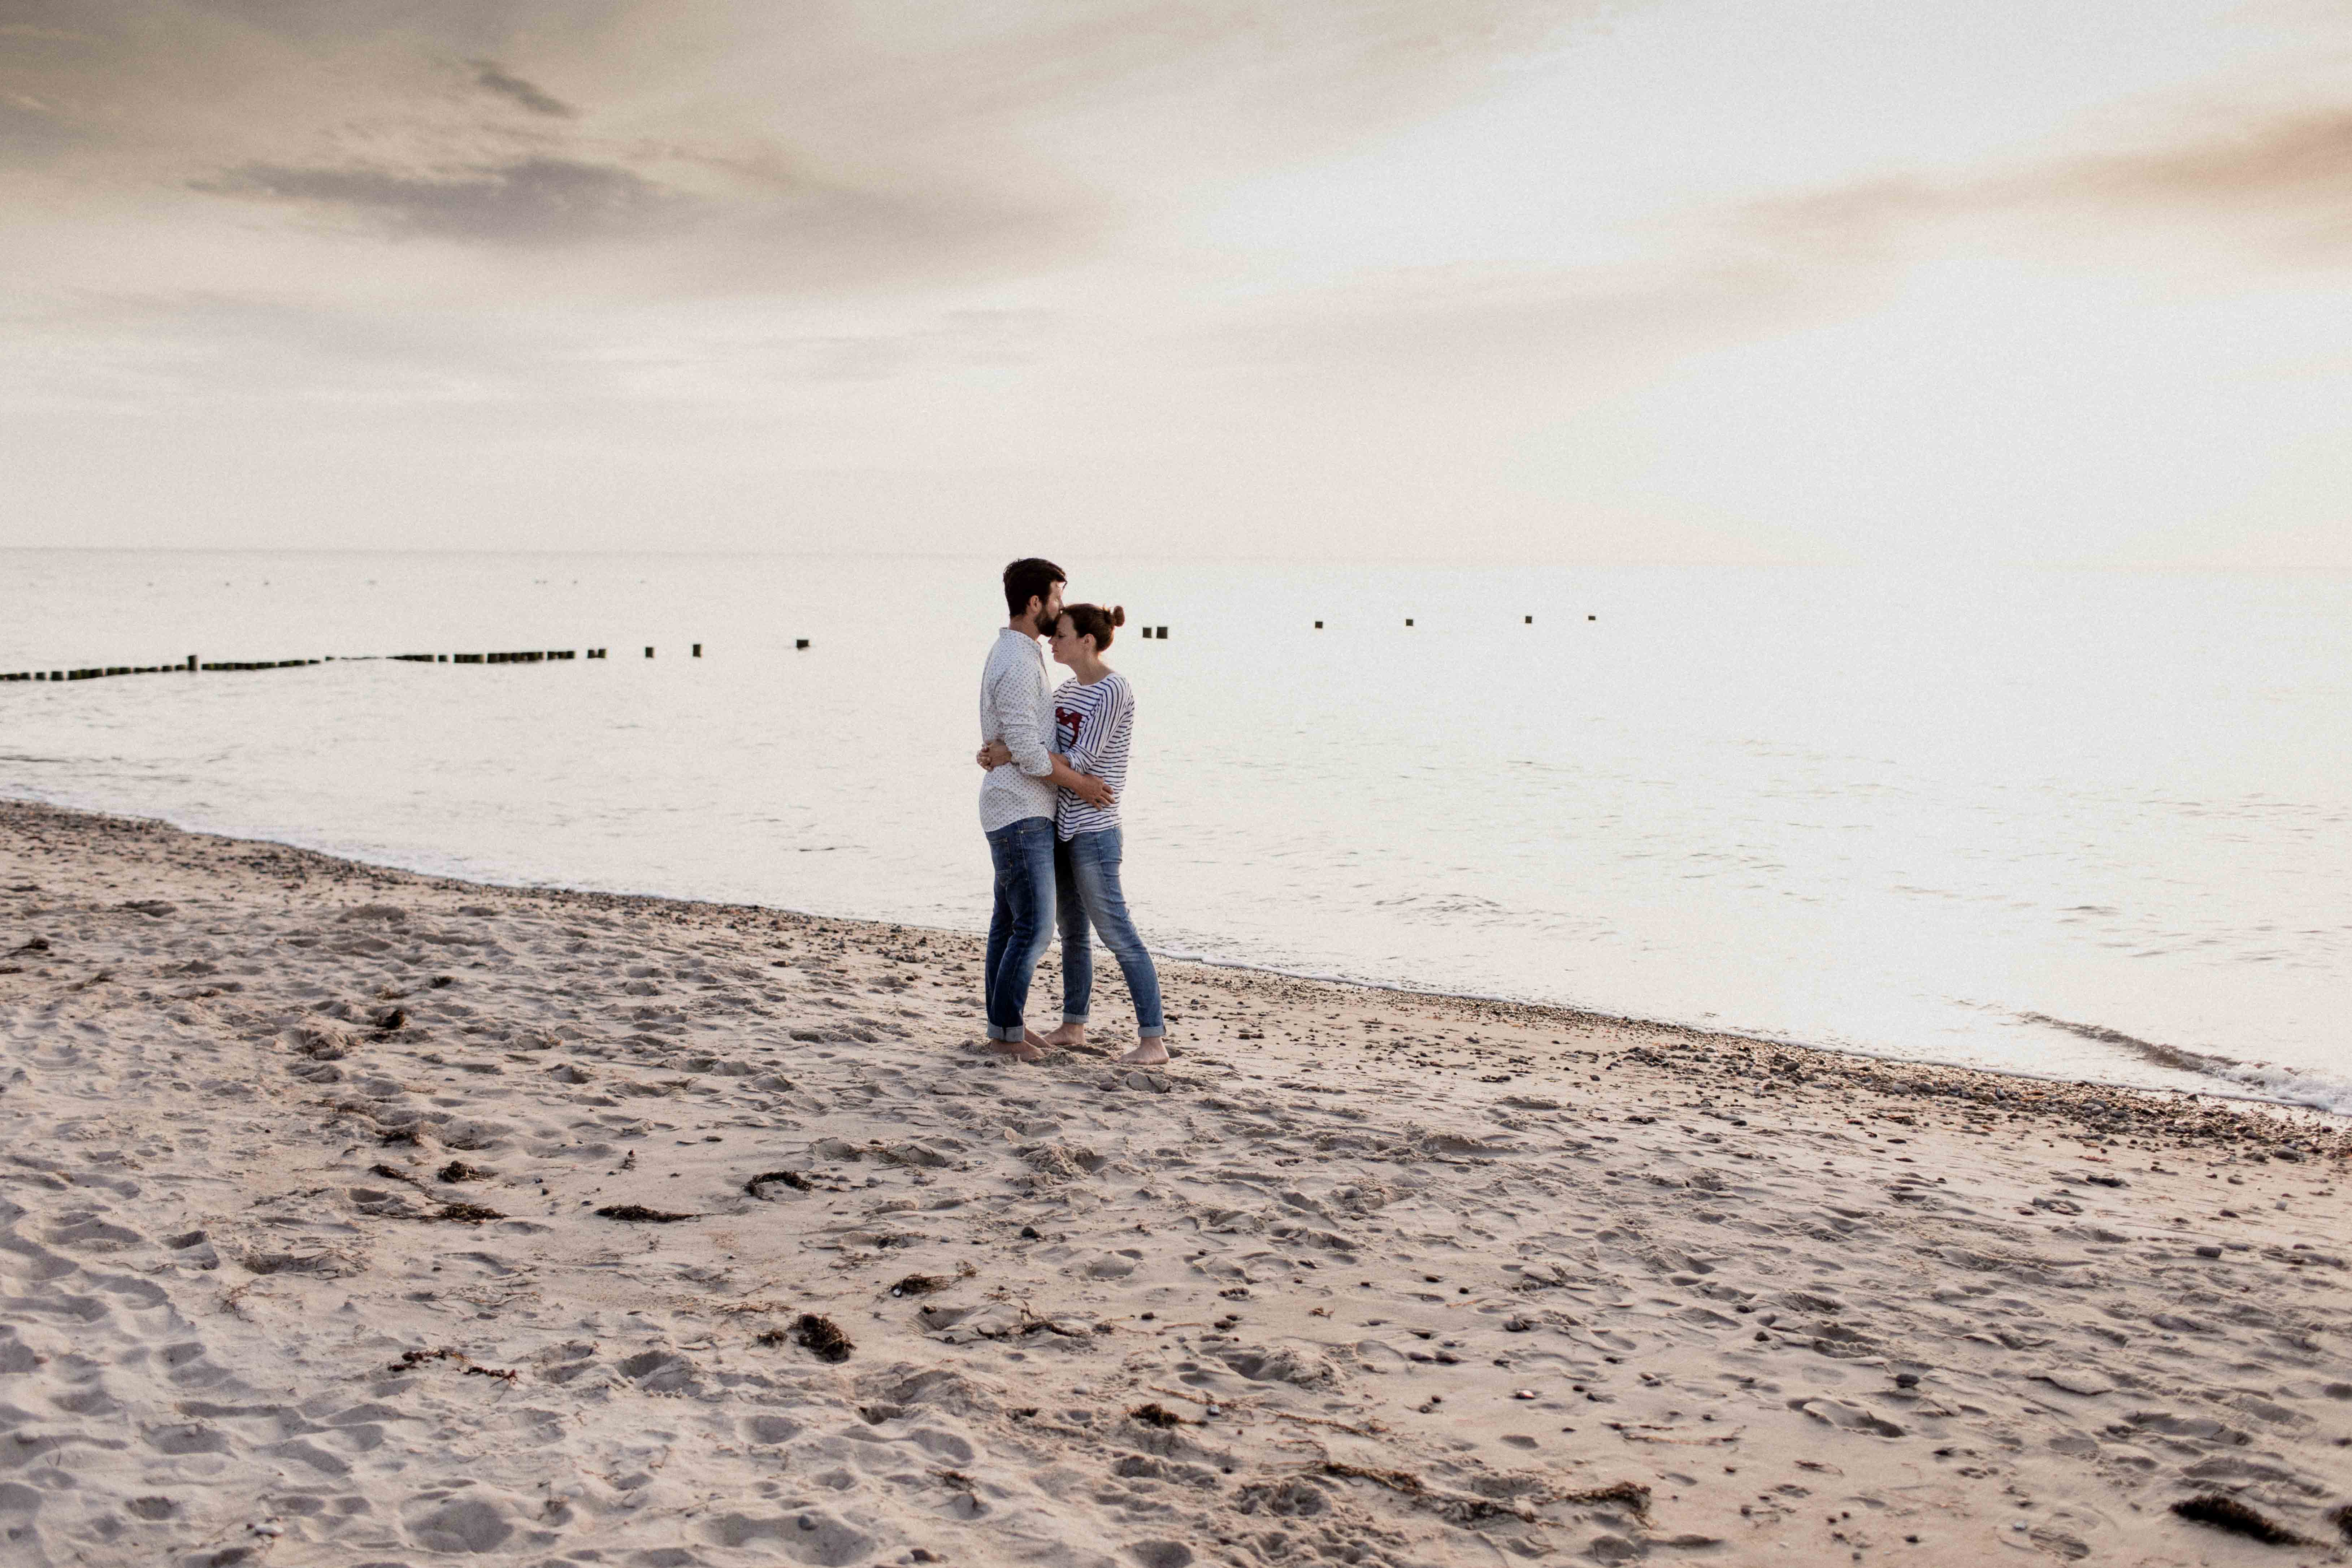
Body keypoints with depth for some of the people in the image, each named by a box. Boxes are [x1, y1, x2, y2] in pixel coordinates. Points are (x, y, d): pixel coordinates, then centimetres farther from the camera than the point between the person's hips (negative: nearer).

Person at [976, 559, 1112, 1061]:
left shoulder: (1014, 655, 15)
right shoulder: (1017, 665, -20)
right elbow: (1027, 752, -22)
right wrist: (1080, 784, -11)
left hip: (1018, 811, 10)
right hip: (1020, 815, -10)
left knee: (1010, 921, 14)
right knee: (1036, 926, -6)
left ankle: (1003, 1023, 21)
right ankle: (1007, 1031, 3)